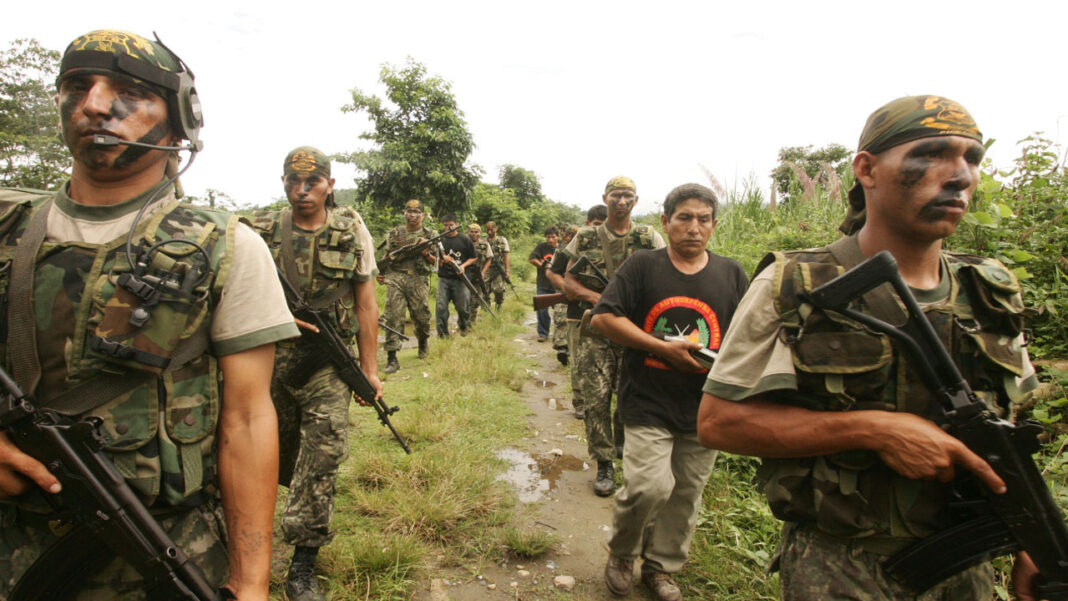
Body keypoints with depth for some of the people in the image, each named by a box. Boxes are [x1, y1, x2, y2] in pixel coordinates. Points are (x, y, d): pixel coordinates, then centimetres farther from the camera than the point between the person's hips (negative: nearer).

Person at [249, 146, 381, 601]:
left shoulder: (352, 232, -2)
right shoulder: (262, 232, 2)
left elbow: (365, 304, 0)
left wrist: (369, 368, -1)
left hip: (327, 362, -2)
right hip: (269, 357, 3)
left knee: (323, 454, -4)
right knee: (275, 452, 19)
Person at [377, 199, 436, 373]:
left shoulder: (429, 235, 9)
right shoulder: (394, 233, 12)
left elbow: (435, 261, 10)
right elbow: (386, 256, 17)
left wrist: (426, 254, -9)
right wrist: (380, 271, 2)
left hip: (418, 281, 0)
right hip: (395, 279, 0)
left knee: (422, 316, 4)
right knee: (393, 316, -10)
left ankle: (423, 344, 37)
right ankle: (392, 358, -9)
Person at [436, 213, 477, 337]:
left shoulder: (465, 240, 1)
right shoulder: (439, 240, 6)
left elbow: (473, 257, 6)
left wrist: (463, 266, -10)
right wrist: (443, 259, -13)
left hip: (460, 278, -1)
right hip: (444, 278, 1)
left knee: (462, 307, 4)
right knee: (441, 307, -5)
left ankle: (464, 327, 34)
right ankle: (442, 334, 5)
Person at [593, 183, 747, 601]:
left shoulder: (731, 274, 8)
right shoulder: (642, 265, -1)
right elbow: (602, 318, -7)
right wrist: (663, 348, -14)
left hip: (705, 407, 4)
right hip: (648, 402, -3)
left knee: (686, 494, 12)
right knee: (649, 487, -13)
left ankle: (661, 566, 35)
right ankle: (621, 553, 18)